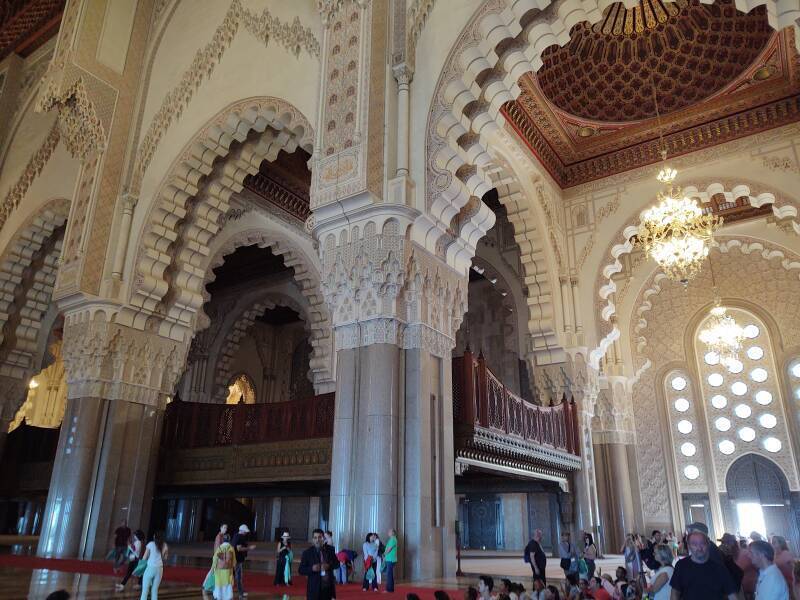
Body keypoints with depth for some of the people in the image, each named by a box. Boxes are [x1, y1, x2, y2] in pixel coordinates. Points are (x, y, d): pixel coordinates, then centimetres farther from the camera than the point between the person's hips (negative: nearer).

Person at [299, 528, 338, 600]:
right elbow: (301, 570, -5)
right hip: (314, 587, -3)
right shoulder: (307, 552, -5)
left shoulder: (330, 549, 3)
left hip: (328, 586, 3)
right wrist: (312, 568, -22)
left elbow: (336, 563, 9)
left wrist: (329, 566, -12)